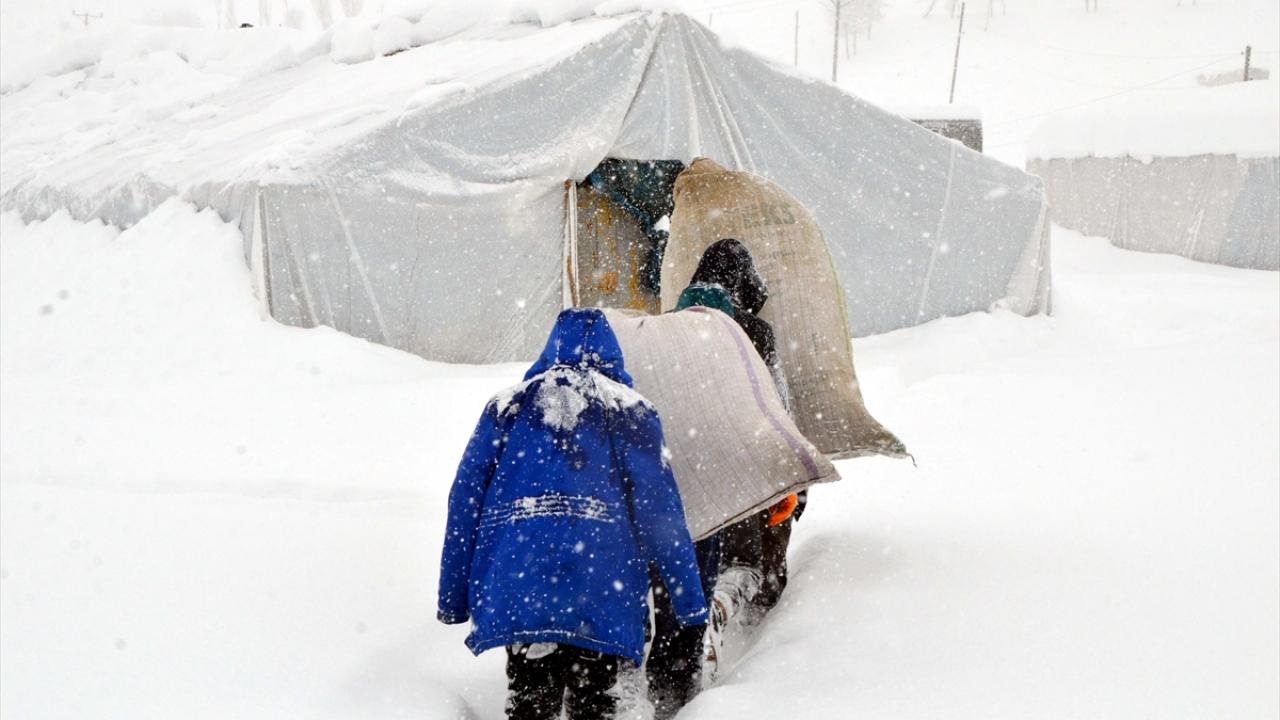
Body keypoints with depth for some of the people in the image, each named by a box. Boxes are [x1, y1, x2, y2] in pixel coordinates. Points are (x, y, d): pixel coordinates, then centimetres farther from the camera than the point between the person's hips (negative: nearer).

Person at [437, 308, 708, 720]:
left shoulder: (505, 407, 16)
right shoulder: (630, 411, 9)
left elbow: (464, 502, 12)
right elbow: (660, 513, 2)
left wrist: (454, 599, 16)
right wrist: (690, 600, 4)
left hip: (517, 586, 2)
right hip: (603, 587, -2)